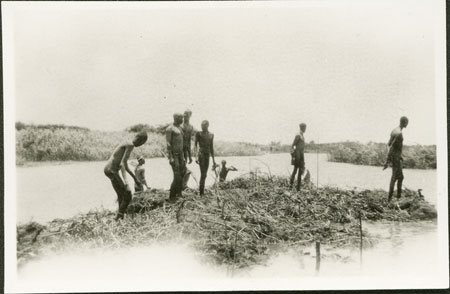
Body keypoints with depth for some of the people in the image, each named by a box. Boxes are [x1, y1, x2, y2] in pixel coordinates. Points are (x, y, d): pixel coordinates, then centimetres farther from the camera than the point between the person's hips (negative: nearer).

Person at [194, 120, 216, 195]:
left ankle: (202, 191, 13)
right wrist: (196, 156, -15)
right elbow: (195, 145, -3)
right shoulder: (199, 134, -1)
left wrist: (213, 159, 16)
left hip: (207, 155, 5)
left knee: (204, 174, 8)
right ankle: (201, 192, -10)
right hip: (201, 154, -5)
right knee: (203, 174, -12)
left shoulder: (211, 135, 13)